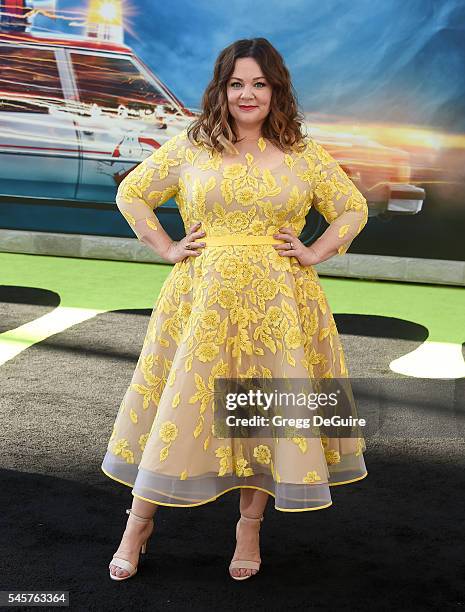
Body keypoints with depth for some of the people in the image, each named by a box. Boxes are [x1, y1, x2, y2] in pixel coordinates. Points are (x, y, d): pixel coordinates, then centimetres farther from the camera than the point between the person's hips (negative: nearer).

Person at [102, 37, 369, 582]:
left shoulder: (304, 155, 5)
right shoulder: (191, 145, 4)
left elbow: (353, 209, 14)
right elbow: (131, 194, 12)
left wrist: (313, 255, 0)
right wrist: (168, 249, 1)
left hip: (277, 302, 1)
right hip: (202, 299, -1)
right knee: (180, 406, 3)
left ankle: (250, 527, 23)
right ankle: (140, 521, 19)